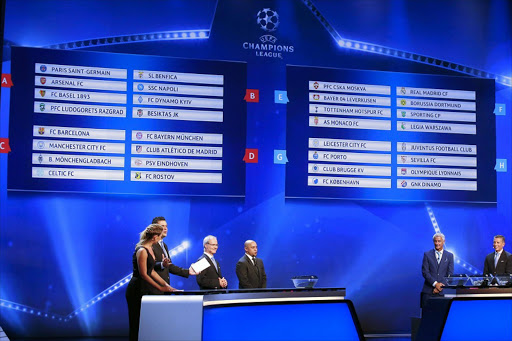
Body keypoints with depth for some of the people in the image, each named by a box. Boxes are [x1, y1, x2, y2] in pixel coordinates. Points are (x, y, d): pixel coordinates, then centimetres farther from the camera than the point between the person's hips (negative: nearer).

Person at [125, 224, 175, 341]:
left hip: (146, 289, 9)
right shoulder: (142, 251, -18)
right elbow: (143, 274, -18)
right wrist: (160, 288, -16)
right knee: (137, 323, -2)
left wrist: (165, 284, 12)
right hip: (137, 289, -9)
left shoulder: (150, 249, 11)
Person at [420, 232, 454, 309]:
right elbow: (425, 272, -1)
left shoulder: (449, 256, 10)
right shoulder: (427, 254, 7)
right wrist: (435, 284, -13)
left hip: (442, 291, 0)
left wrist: (440, 286, -7)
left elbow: (450, 274, 4)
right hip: (428, 291, 0)